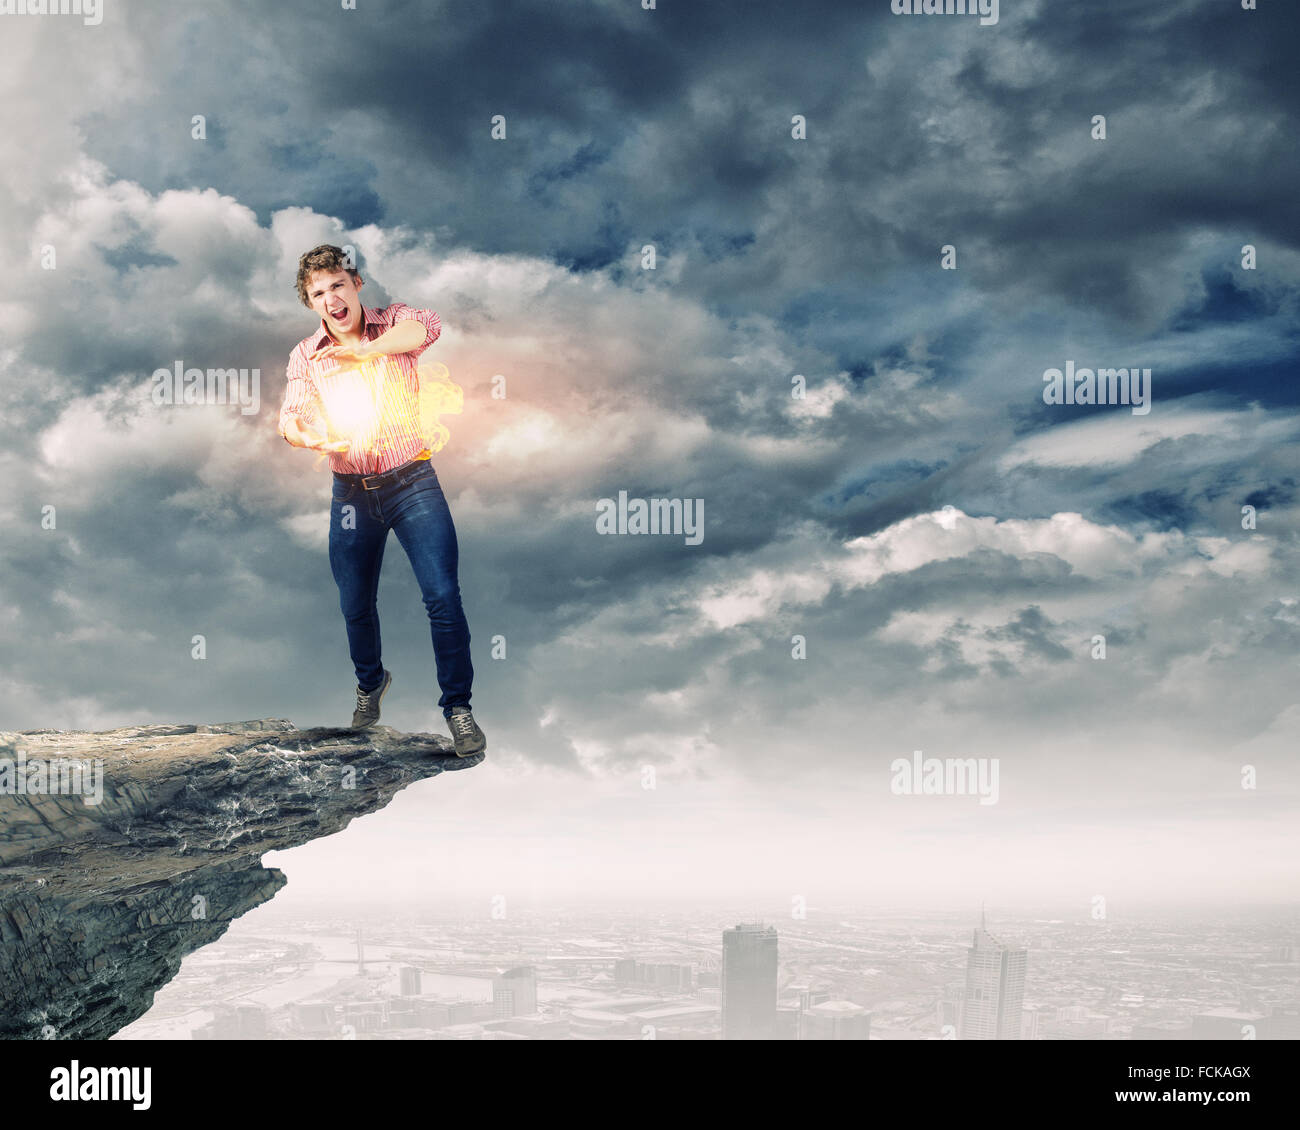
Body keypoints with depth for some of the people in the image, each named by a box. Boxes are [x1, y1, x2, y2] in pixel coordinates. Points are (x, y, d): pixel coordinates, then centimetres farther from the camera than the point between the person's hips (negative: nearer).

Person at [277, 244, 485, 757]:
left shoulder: (394, 322, -2)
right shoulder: (305, 355, 5)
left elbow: (427, 327, -26)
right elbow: (291, 415, -10)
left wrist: (361, 350, -27)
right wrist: (302, 434, -33)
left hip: (412, 483, -3)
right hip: (351, 493, 3)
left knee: (442, 595, -14)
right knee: (355, 605, 12)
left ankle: (457, 706, -1)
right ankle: (371, 683, 42)